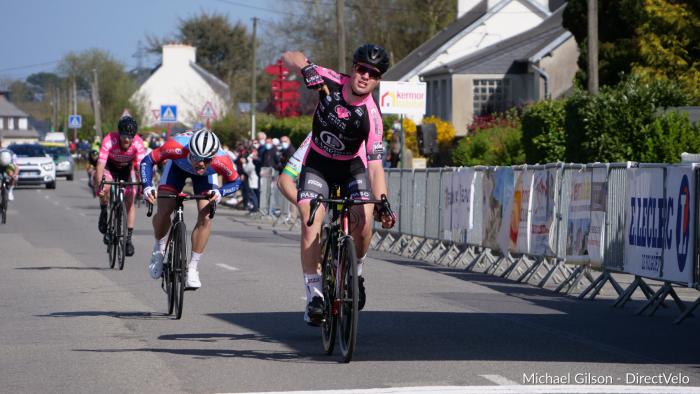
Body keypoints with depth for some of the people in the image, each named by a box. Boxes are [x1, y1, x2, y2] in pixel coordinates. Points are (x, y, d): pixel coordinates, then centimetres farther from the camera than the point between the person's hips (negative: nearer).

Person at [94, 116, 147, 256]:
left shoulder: (138, 143, -31)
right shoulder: (109, 140, -36)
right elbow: (100, 164, -40)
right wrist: (99, 185, -53)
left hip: (126, 168, 2)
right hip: (109, 167, -2)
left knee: (130, 201, -10)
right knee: (105, 188, -32)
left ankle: (128, 238, 0)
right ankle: (104, 213, -2)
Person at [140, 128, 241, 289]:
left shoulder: (221, 160, -40)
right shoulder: (176, 147, -43)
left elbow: (235, 182, -18)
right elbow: (147, 161, -26)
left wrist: (220, 192, -39)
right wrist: (147, 186, -42)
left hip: (206, 175, 0)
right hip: (177, 165, 0)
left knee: (205, 217, -16)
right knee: (163, 212, -13)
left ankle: (193, 268, -3)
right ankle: (159, 250, 18)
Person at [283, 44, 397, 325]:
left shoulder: (371, 116, -26)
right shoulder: (331, 83, -20)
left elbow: (375, 164, -30)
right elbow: (291, 56, -11)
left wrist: (383, 203, -42)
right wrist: (307, 69, -34)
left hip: (351, 168, -1)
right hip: (317, 164, 1)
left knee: (363, 223, -23)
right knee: (310, 225, -21)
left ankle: (355, 273, 8)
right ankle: (314, 295, -13)